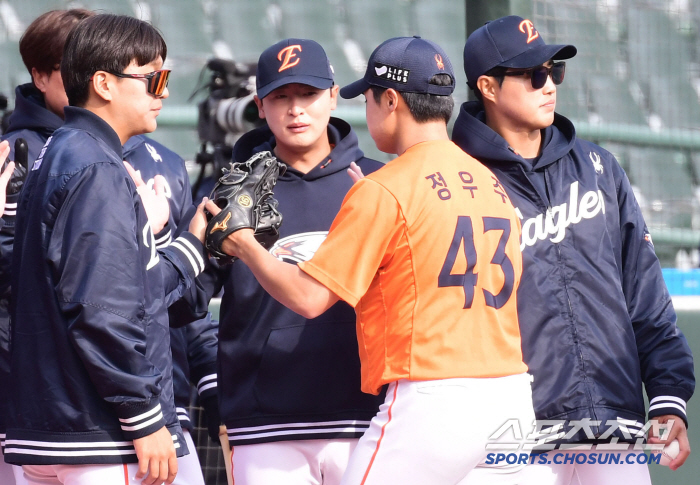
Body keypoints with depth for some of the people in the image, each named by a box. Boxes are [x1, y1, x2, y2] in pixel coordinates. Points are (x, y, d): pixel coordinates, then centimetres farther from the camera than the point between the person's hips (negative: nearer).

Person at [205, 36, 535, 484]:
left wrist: (245, 246, 9)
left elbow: (308, 297, -8)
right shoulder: (493, 184, 13)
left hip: (433, 401, -7)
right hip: (513, 397, 7)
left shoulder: (383, 191, -7)